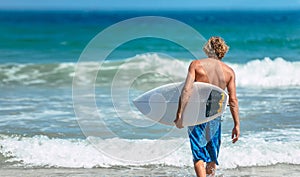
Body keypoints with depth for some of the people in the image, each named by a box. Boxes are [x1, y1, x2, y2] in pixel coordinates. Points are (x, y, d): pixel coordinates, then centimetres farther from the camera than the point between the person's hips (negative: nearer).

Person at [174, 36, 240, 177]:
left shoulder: (196, 65, -6)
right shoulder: (229, 71, 1)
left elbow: (186, 91, -16)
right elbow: (233, 100, -2)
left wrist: (179, 115, -15)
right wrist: (237, 125, 3)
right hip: (215, 118, 3)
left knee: (198, 155, 0)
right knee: (212, 157, 19)